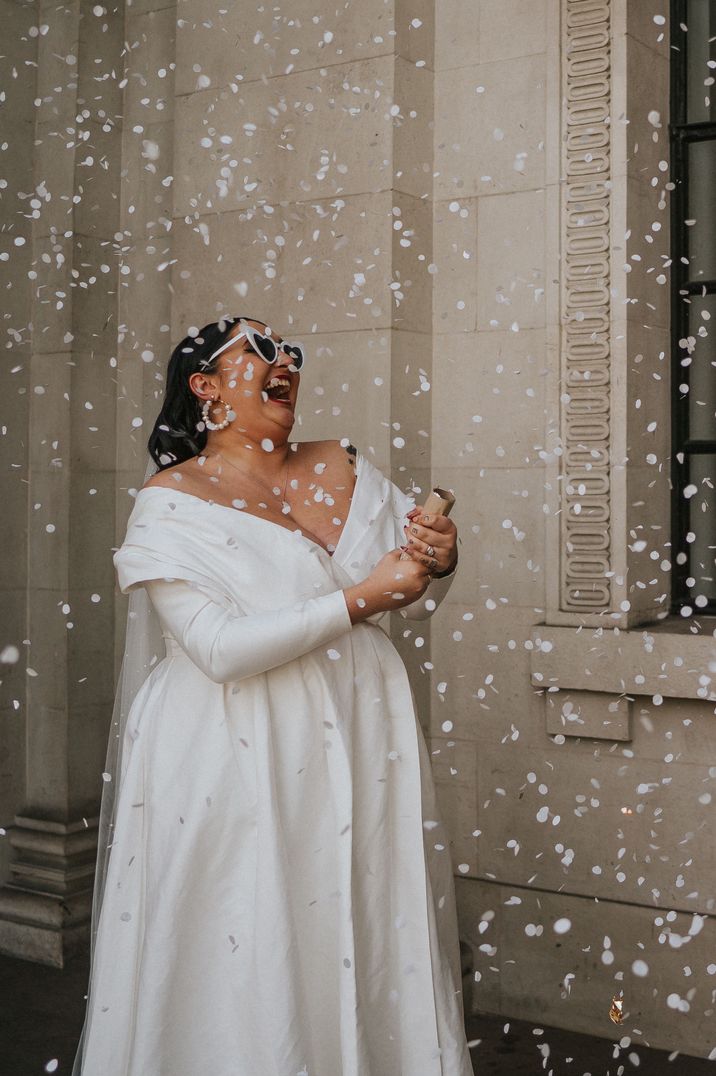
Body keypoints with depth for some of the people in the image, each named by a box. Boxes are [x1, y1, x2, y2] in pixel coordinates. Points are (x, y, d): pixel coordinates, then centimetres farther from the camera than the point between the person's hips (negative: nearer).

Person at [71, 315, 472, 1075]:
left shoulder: (344, 469, 9)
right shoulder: (172, 502, -7)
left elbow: (416, 602, 15)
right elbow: (221, 648, -18)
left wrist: (439, 562, -8)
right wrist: (361, 599, -18)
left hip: (359, 747, 5)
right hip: (241, 763, -5)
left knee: (370, 943, 10)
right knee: (253, 964, 2)